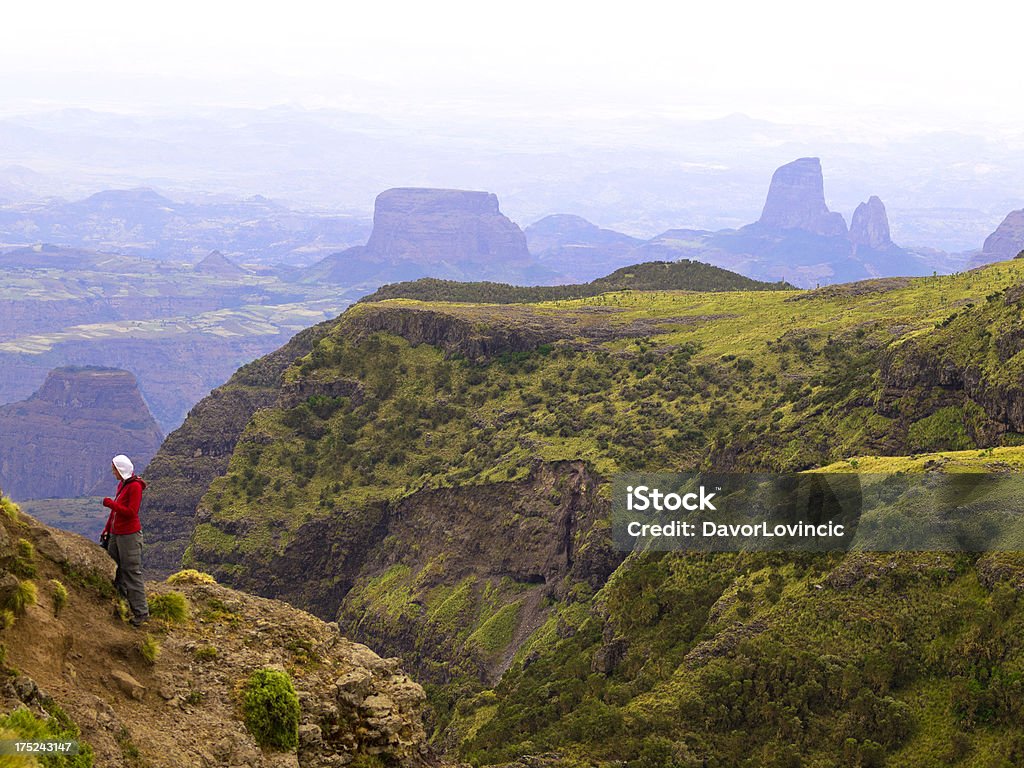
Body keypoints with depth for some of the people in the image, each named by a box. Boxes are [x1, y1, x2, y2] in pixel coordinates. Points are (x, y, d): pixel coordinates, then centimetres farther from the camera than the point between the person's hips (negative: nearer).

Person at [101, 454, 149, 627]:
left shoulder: (135, 486, -14)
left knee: (132, 573, -5)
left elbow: (131, 512, -20)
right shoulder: (121, 484, 13)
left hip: (129, 535, -9)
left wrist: (111, 503, -16)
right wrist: (107, 530, 20)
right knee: (115, 572, 8)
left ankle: (141, 613, -1)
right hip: (116, 534, 9)